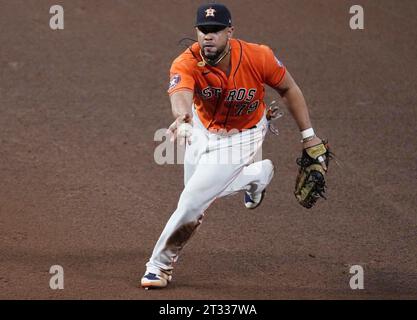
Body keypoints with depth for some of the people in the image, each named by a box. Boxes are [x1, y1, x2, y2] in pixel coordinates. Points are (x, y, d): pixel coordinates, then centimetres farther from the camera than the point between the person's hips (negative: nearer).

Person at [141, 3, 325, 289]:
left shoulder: (258, 57, -29)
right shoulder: (186, 64, -30)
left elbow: (288, 88, -11)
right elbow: (181, 93, -52)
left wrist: (308, 135, -9)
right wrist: (182, 116, -76)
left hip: (242, 136, -3)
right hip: (202, 129, 3)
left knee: (193, 201, -12)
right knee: (198, 193, 21)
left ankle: (161, 264, 9)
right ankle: (256, 175, 45)